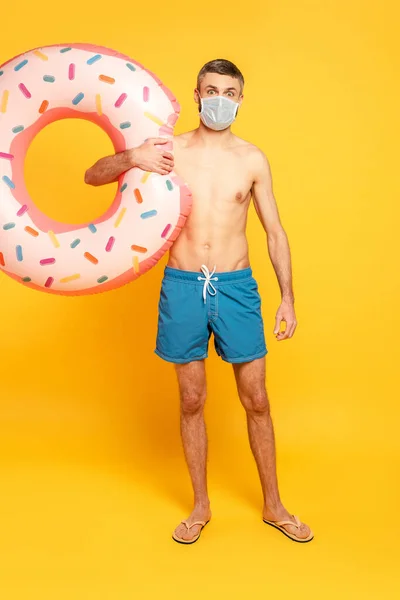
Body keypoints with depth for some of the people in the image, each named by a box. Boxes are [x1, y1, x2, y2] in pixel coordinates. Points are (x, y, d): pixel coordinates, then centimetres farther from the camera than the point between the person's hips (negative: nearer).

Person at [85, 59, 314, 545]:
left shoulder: (252, 159, 4)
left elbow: (275, 232, 9)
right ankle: (201, 506, 29)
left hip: (236, 286, 1)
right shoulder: (168, 151, 2)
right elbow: (92, 177, 3)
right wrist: (130, 158, -19)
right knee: (192, 401, 9)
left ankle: (273, 506, 27)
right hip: (182, 286, 0)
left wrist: (287, 295, 5)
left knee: (256, 401, 7)